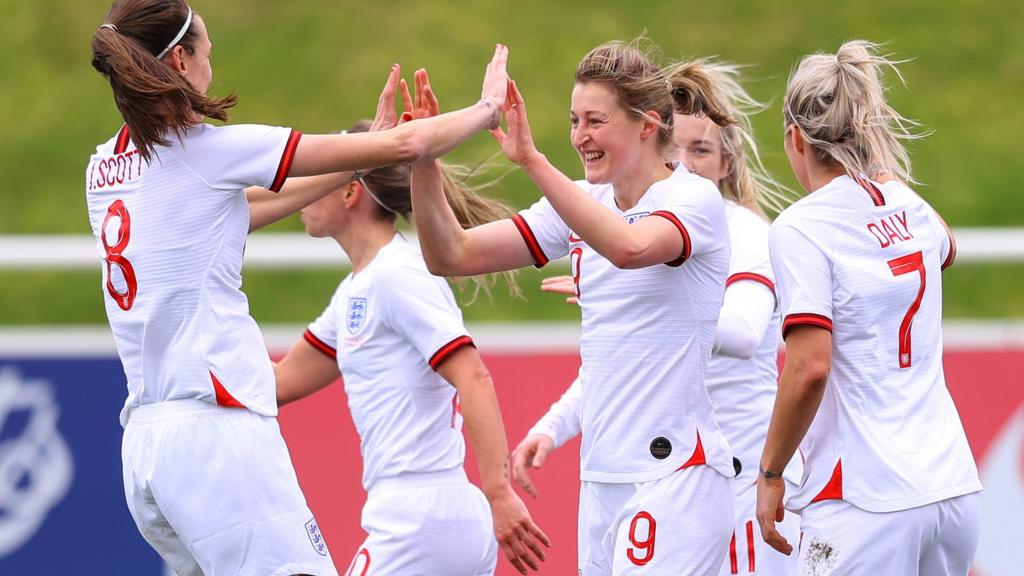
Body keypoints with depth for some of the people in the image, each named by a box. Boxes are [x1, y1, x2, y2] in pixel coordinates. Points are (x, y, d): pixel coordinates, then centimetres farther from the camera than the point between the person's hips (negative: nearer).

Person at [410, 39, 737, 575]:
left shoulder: (694, 198, -7)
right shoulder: (585, 204, 12)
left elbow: (629, 247, -30)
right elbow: (452, 256, 8)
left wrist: (532, 160, -32)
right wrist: (422, 163, -7)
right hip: (602, 480, 7)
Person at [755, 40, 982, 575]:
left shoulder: (801, 228, -8)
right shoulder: (912, 208, 13)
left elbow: (809, 370, -16)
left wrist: (770, 472, -6)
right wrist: (882, 168, 38)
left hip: (866, 505, -7)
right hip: (954, 487, 7)